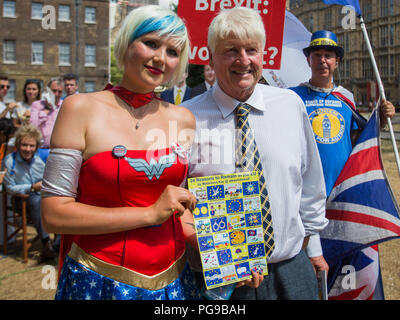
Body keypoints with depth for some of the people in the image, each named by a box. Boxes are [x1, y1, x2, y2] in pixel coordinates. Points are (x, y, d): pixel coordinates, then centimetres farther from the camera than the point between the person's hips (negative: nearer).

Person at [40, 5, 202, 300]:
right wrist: (150, 213, -18)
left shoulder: (183, 119, 2)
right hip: (99, 278, -3)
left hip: (172, 280, 4)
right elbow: (54, 213, -14)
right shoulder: (81, 108, -10)